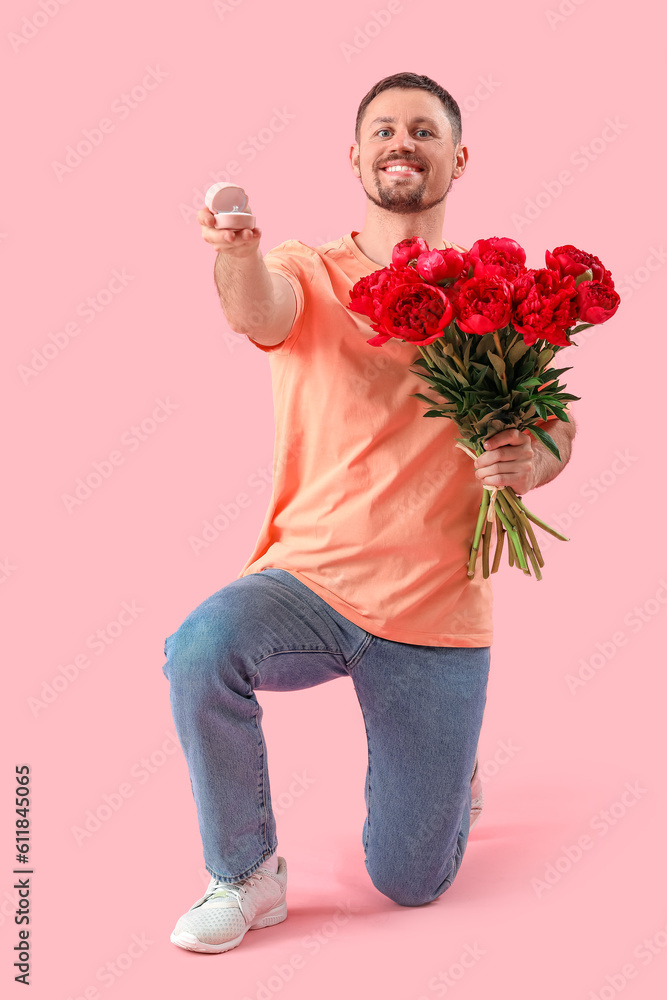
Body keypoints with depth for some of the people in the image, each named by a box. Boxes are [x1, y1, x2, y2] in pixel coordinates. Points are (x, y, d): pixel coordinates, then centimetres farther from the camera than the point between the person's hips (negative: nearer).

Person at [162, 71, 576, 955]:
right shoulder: (311, 276, -2)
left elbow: (555, 426, 8)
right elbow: (258, 311, -26)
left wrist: (532, 461, -17)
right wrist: (237, 253, -50)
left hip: (438, 615, 1)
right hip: (310, 581, 0)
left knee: (411, 881, 6)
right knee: (202, 647, -34)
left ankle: (450, 759, 43)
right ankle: (245, 875, -7)